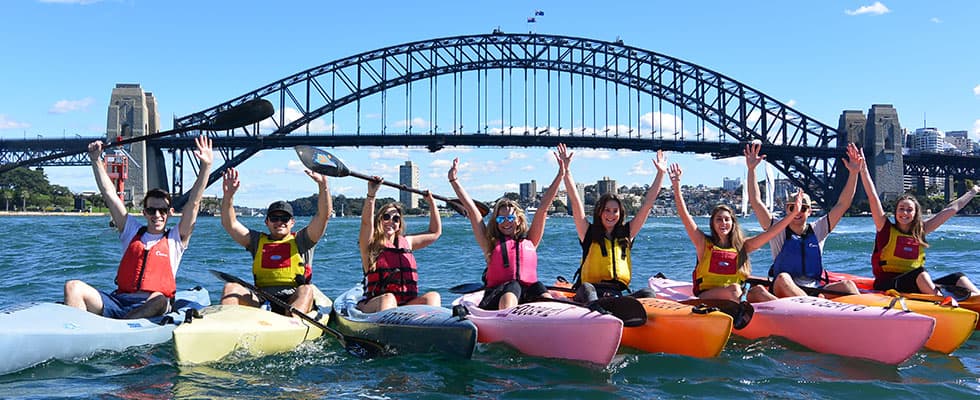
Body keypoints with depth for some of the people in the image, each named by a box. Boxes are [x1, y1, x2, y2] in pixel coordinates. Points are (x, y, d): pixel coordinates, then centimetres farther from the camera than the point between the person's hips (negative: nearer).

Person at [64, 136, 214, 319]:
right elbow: (109, 194, 17)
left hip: (151, 306, -3)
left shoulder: (176, 239, 11)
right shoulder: (132, 231, 19)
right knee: (73, 287, -19)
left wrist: (206, 166, -9)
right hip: (118, 302, 4)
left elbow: (193, 203, 0)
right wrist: (96, 161, 13)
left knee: (159, 300, -40)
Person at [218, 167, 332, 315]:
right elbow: (229, 224, 11)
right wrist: (228, 196, -3)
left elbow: (324, 215, 2)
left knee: (306, 290, -34)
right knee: (231, 287, -19)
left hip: (295, 302, -2)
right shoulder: (258, 241, 21)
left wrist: (323, 185, -10)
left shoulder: (301, 240, 14)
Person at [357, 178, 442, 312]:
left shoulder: (406, 242, 19)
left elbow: (435, 232, 27)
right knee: (389, 298, -36)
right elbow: (367, 222, -15)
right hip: (373, 305, -4)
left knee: (433, 297, -21)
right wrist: (371, 194, -27)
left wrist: (432, 203, 20)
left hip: (406, 305, 4)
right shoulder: (370, 245, 4)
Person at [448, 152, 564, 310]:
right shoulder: (491, 243, 18)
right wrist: (454, 180, 17)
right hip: (497, 296, -2)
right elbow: (471, 210, 17)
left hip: (528, 292, 2)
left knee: (538, 287, -29)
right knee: (512, 288, -34)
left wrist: (560, 175, 20)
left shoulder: (529, 241, 22)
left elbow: (543, 207, 20)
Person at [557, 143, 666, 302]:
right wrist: (566, 170, -3)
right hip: (589, 294, -3)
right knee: (586, 289, -37)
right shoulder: (589, 233, 11)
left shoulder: (626, 234, 19)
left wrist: (661, 173, 20)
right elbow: (575, 202, 3)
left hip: (618, 295, 3)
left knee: (647, 294, -26)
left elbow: (647, 204, 20)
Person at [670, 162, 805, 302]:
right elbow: (684, 216, -5)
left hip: (734, 298, 4)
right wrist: (676, 186, -14)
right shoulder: (704, 243, 4)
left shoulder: (741, 245, 13)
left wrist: (793, 214, 4)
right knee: (733, 289, -32)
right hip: (706, 297, -3)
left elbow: (770, 232, 10)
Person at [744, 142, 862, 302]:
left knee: (846, 285, -22)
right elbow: (756, 202, -3)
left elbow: (843, 204, 8)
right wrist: (751, 169, -9)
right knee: (783, 278, -35)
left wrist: (853, 173, -1)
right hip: (783, 292, -3)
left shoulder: (817, 230, 14)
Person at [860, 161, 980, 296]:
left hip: (917, 285, 6)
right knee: (920, 272, -32)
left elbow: (951, 209, 24)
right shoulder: (886, 229, 2)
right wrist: (863, 167, -12)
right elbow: (872, 197, -6)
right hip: (887, 284, -6)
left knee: (957, 277, -12)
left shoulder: (920, 231, 14)